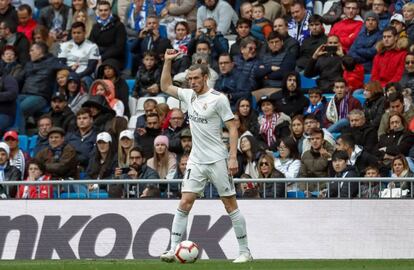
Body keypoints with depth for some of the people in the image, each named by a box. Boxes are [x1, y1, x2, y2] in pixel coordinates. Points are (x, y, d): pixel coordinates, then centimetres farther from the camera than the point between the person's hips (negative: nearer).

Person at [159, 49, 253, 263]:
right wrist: (168, 62, 14)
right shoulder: (189, 95, 10)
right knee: (184, 203, -4)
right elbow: (165, 86, 24)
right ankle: (173, 249, -5)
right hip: (196, 161, 5)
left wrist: (233, 158, -16)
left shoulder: (218, 99, -8)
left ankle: (245, 251, 6)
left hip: (217, 160, -5)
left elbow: (232, 129, -9)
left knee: (230, 204, 0)